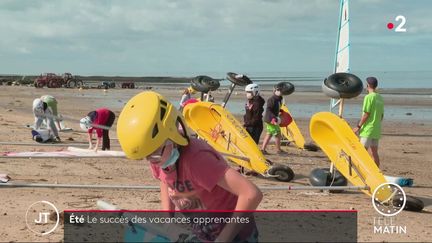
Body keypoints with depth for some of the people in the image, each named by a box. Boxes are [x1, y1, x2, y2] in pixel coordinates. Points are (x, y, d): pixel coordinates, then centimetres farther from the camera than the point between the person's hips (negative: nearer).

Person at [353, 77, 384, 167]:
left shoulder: (369, 97, -14)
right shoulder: (380, 98, 11)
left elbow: (366, 114, -16)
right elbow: (381, 115, 14)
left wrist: (358, 127, -11)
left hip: (367, 129, -8)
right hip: (376, 130, 8)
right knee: (374, 152, 11)